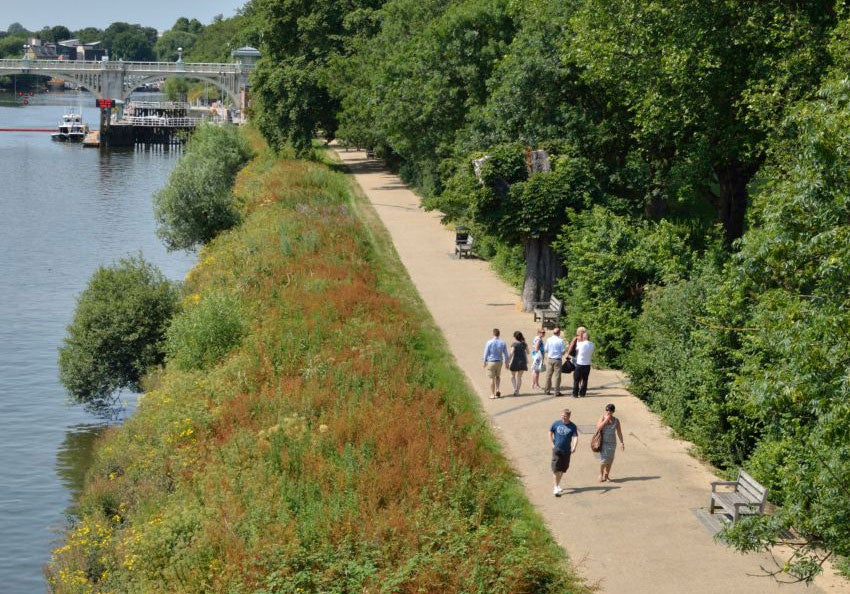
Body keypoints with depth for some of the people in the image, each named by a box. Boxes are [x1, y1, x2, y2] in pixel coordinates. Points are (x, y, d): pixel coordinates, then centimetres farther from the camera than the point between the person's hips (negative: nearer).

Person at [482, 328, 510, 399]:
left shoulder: (489, 342, -12)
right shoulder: (502, 343, -3)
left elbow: (486, 353, -6)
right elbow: (505, 354, 3)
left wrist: (484, 362, 8)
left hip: (491, 362, -3)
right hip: (499, 362, 3)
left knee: (492, 378, 4)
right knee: (498, 376, 23)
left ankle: (492, 394, 6)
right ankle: (497, 390, 6)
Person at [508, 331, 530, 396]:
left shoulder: (514, 344, -13)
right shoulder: (524, 344, 1)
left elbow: (511, 353, -19)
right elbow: (528, 352, 9)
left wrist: (508, 362, -15)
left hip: (515, 361, -4)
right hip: (523, 361, 4)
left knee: (513, 376, 13)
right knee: (519, 377, 13)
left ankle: (515, 389, -4)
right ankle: (517, 391, 12)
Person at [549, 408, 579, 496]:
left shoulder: (572, 426, -4)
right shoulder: (556, 423, -2)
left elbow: (575, 437, -13)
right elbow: (550, 432, 12)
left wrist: (574, 447, -31)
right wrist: (552, 444, 3)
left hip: (566, 451, 1)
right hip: (557, 449, -1)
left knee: (563, 468, 14)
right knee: (556, 469, -10)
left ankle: (558, 484, 35)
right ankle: (556, 487, -9)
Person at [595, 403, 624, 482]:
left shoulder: (616, 420, 3)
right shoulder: (602, 418, -3)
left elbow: (619, 432, 10)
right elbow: (598, 428, -17)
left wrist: (622, 442, 9)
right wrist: (606, 420, -20)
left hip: (612, 443, 3)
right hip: (603, 442, -3)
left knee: (610, 460, 4)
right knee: (604, 460, -11)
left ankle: (606, 475, 16)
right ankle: (601, 475, 5)